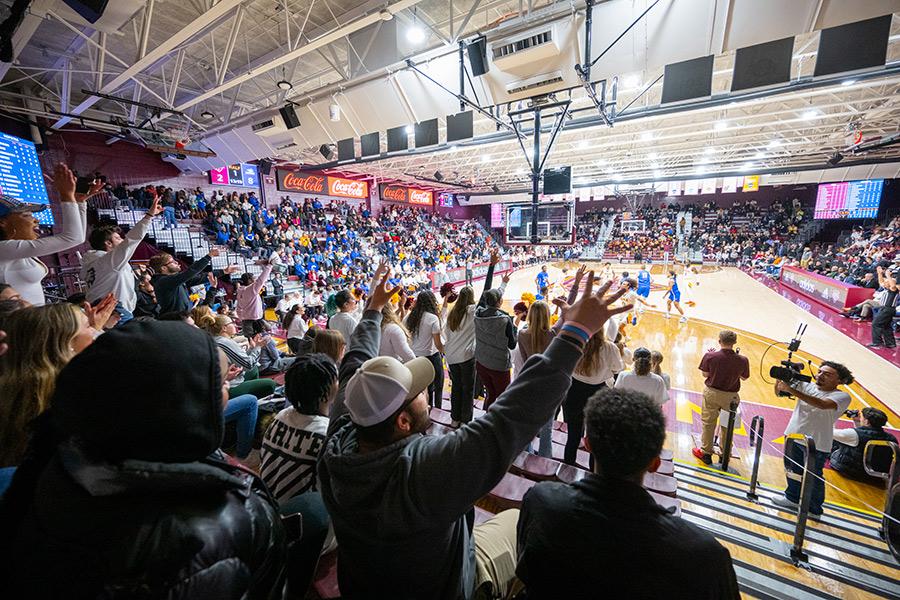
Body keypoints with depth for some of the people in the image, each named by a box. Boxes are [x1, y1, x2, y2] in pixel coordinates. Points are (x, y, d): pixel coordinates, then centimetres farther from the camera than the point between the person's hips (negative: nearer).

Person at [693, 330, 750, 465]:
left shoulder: (710, 356, -19)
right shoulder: (743, 360, -13)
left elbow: (705, 374, -10)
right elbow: (744, 378, 1)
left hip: (712, 393, -2)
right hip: (731, 396, 2)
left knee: (708, 423, 12)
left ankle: (706, 453, 22)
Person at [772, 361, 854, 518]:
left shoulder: (842, 396, -11)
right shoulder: (806, 385, 2)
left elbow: (822, 405, -31)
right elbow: (779, 392, -1)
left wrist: (791, 390, -38)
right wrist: (780, 379, -21)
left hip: (817, 444, -4)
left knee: (813, 477, 8)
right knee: (792, 470, 19)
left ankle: (814, 510, 27)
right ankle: (792, 498, 38)